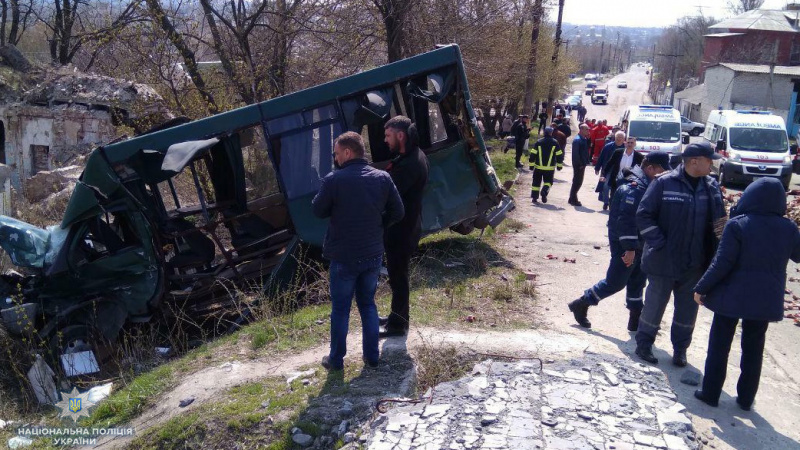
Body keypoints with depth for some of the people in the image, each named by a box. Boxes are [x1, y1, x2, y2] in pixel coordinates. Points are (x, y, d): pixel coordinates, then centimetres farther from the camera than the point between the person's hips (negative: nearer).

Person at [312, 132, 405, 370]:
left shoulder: (333, 180, -16)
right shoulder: (382, 178, -2)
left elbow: (318, 211, -5)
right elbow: (397, 212, 2)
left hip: (343, 256, -4)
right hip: (373, 254, 4)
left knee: (340, 309, 10)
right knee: (368, 304, 19)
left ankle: (336, 359, 20)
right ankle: (372, 355, 24)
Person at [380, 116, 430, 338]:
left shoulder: (410, 164, -24)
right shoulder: (413, 156, 10)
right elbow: (394, 188, 10)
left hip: (402, 230, -10)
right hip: (404, 226, 10)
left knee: (397, 276, 2)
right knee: (397, 274, 21)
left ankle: (398, 324, 14)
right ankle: (396, 316, 35)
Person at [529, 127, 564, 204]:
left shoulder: (538, 142, -1)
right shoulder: (555, 143, -2)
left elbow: (533, 154, -1)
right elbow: (559, 155, 0)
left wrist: (531, 165, 5)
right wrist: (559, 165, 9)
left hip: (538, 167, 1)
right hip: (550, 168, -1)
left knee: (536, 182, 11)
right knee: (548, 181, 10)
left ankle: (534, 197, 9)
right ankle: (545, 191, -19)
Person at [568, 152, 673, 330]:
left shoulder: (646, 185, 11)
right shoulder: (635, 187, -21)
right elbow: (626, 219, -27)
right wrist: (630, 248, -27)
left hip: (637, 245, 10)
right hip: (626, 246, -10)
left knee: (637, 283, 14)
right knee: (615, 282, -1)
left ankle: (636, 320, 23)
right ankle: (581, 304, 13)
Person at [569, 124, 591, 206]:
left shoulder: (584, 139, 12)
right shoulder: (577, 140, -15)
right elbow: (575, 153, -20)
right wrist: (580, 164, -20)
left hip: (582, 164, 9)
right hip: (578, 165, -9)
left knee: (578, 182, 14)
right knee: (577, 182, -3)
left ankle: (573, 199, 23)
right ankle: (573, 199, 5)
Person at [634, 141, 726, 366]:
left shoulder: (712, 187, 1)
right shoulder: (664, 183, -12)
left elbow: (719, 221, 8)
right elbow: (643, 215, -10)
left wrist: (712, 254, -2)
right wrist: (659, 243, -16)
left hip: (695, 263, 4)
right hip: (664, 261, -4)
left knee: (688, 308, 13)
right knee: (655, 304, 9)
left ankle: (680, 349, 29)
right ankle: (644, 344, 26)